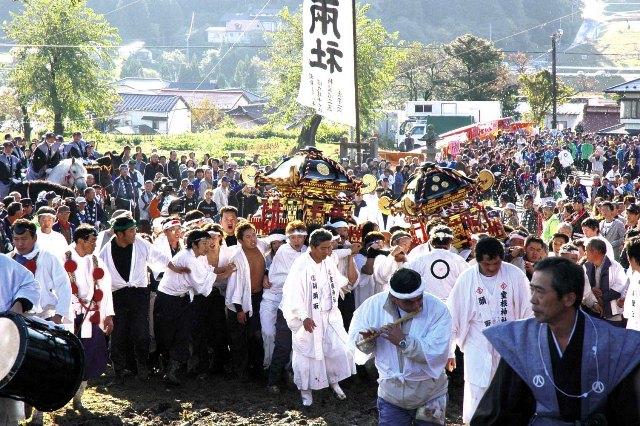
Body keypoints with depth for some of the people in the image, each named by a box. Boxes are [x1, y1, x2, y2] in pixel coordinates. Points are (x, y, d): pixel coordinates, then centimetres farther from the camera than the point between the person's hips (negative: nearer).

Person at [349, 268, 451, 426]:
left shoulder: (438, 310, -19)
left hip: (429, 396, -2)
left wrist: (403, 341, -31)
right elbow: (354, 335, 1)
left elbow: (436, 353, -26)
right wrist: (366, 339, -20)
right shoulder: (374, 305, -9)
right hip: (391, 394, 2)